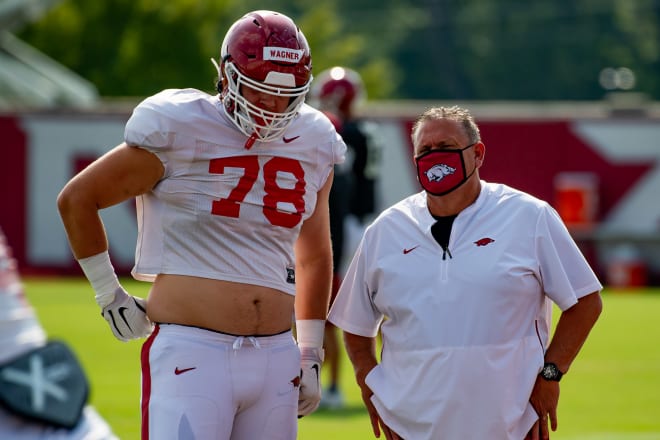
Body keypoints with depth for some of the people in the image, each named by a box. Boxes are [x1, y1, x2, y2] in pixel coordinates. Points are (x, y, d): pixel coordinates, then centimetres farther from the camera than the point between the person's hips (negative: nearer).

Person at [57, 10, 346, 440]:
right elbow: (77, 199, 5)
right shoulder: (180, 131, -6)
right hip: (191, 354, -5)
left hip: (275, 357, 6)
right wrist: (110, 295, 8)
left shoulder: (313, 144, 11)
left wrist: (310, 355, 25)